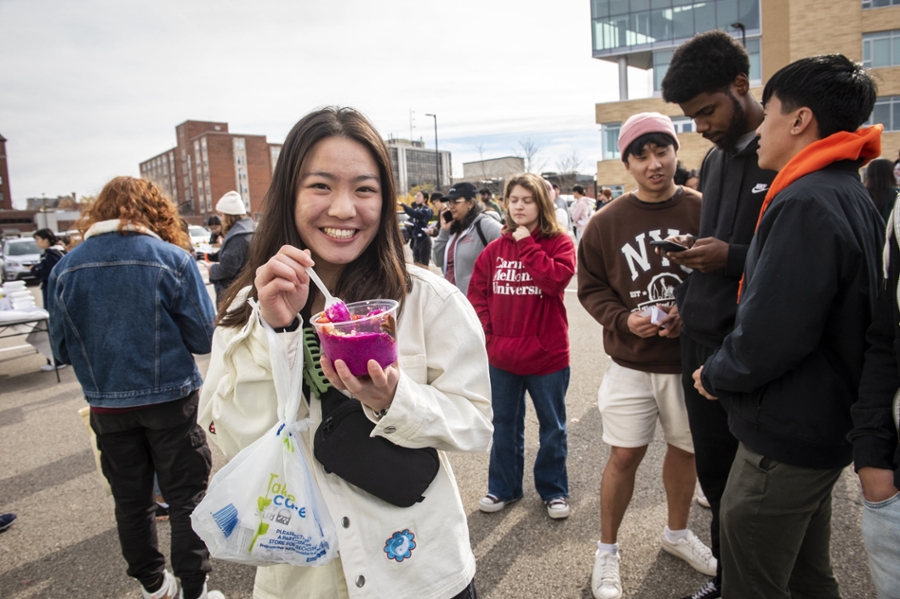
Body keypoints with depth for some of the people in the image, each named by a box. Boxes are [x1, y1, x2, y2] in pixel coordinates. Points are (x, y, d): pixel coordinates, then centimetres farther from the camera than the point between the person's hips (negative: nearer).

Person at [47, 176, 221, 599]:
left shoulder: (66, 268, -3)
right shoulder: (173, 259, -13)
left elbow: (62, 350, 2)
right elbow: (204, 338, -11)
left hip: (107, 406, 4)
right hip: (171, 401, -3)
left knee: (131, 500, 19)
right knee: (186, 498, 10)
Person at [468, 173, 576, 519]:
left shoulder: (559, 242, -6)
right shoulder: (495, 249, 3)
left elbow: (556, 279, -23)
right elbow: (477, 292, 5)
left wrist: (527, 244, -18)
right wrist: (487, 332, -4)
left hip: (547, 355, -3)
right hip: (502, 356, 3)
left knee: (552, 427, 13)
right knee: (505, 425, 18)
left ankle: (553, 490, 32)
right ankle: (503, 488, 35)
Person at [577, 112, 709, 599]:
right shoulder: (606, 222, -5)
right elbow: (591, 288, 1)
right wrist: (623, 319, -16)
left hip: (691, 359, 2)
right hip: (632, 363, -1)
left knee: (686, 448, 18)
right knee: (624, 455, 4)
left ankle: (677, 532, 44)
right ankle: (607, 551, 25)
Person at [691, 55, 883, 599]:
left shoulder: (805, 203, -23)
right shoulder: (854, 197, 10)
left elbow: (768, 335, -28)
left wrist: (714, 376, -9)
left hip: (785, 440, -10)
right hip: (824, 428, 10)